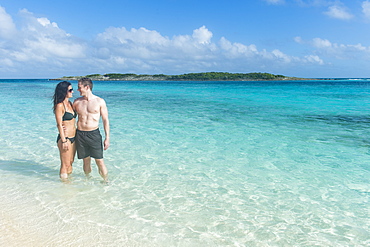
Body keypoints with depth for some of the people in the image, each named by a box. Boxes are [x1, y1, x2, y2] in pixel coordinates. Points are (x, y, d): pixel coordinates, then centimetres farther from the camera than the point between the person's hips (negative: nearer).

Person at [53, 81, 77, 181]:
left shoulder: (70, 103, 11)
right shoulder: (60, 106, -14)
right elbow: (59, 124, -16)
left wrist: (76, 135, 17)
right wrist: (64, 141, -18)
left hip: (73, 137, 8)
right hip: (65, 138, -8)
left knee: (71, 162, 19)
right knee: (65, 164, 3)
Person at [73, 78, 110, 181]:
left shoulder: (100, 101, -2)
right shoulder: (77, 101, 7)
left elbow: (105, 120, 0)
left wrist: (107, 138, -5)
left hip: (94, 134, -3)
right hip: (80, 134, 3)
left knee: (100, 161, -2)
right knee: (86, 160, 11)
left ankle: (106, 181, 12)